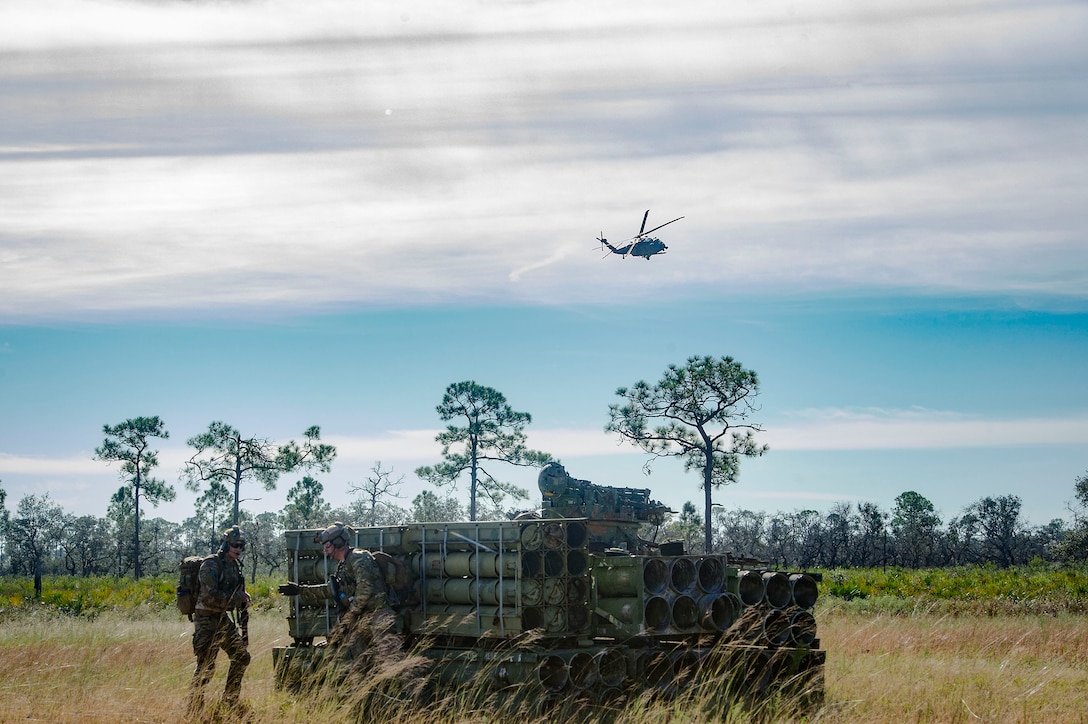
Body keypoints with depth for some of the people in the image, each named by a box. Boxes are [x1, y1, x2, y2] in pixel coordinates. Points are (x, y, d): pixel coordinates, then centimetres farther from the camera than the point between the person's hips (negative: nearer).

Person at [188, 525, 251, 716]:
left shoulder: (235, 566, 11)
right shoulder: (211, 566, -16)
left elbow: (236, 591, 22)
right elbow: (211, 597, -25)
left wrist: (243, 598, -1)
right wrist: (237, 598, -18)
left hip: (223, 619, 9)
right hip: (207, 620, -9)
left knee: (241, 657, 14)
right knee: (206, 667, -9)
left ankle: (230, 700, 25)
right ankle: (194, 710, -3)